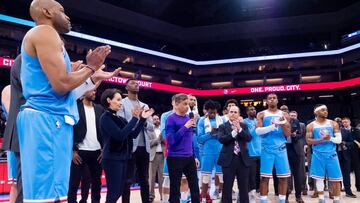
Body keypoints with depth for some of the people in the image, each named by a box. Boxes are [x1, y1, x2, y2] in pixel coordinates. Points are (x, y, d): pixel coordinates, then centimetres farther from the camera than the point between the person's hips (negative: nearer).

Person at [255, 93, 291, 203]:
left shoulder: (284, 115, 10)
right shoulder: (262, 114, 4)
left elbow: (288, 134, 5)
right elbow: (258, 131, -10)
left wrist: (283, 124, -14)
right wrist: (273, 126, -21)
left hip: (281, 148, 2)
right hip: (267, 149, -2)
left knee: (283, 177, 3)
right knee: (265, 177, -2)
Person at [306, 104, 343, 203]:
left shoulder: (333, 124, 4)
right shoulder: (311, 126, 2)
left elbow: (339, 140, 1)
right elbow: (309, 141, -4)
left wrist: (330, 138, -19)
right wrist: (322, 140, -17)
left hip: (331, 154, 1)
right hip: (318, 155, -1)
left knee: (335, 179, 2)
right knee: (319, 178, 3)